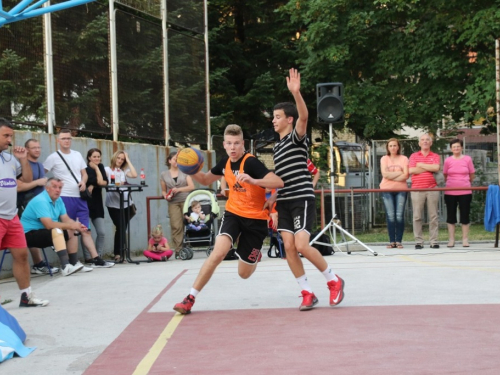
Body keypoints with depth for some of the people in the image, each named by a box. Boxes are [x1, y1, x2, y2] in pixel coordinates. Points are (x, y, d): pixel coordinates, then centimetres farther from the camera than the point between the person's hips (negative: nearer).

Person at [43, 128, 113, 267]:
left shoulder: (78, 155, 13)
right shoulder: (53, 157, -4)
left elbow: (84, 173, 17)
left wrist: (83, 182, -3)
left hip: (80, 197, 5)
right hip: (65, 198, -5)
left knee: (86, 229, 7)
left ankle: (97, 259, 8)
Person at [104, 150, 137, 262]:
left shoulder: (124, 171, 16)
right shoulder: (107, 170, 6)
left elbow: (134, 175, -2)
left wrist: (128, 160, 3)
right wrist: (117, 184, -19)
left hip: (125, 204, 4)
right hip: (113, 204, -4)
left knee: (122, 229, 2)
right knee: (120, 228, -12)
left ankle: (118, 254, 8)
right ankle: (118, 254, -5)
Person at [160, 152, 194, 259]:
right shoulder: (164, 175, 14)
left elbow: (191, 187, 4)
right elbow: (163, 190, 17)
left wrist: (179, 189, -8)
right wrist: (166, 196, -5)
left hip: (186, 201, 0)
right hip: (173, 203, 0)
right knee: (176, 226, -10)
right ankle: (178, 250, -10)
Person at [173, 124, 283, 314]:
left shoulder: (251, 162, -22)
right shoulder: (225, 162, -1)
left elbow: (278, 182, -34)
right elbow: (206, 179, 17)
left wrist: (253, 181, -49)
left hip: (255, 218, -4)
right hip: (233, 213, 4)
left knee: (244, 273, 7)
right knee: (218, 252, -23)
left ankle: (254, 255, 45)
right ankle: (190, 298, -16)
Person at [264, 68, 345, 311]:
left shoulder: (297, 137, -4)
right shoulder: (277, 147, 18)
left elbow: (304, 116, -26)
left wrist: (296, 93, -41)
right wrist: (272, 198, 17)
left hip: (302, 199, -7)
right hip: (285, 202, 8)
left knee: (301, 245, -17)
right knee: (289, 247, -3)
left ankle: (334, 280, 3)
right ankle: (307, 293, 4)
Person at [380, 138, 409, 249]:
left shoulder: (404, 159, 7)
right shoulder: (384, 159, 8)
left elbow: (406, 175, -4)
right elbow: (385, 174, -4)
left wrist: (391, 176, -9)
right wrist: (399, 173, -6)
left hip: (401, 190, 0)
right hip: (387, 190, 0)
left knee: (400, 216, -4)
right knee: (390, 216, -4)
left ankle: (399, 241, 1)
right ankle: (392, 241, 0)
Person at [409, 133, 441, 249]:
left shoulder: (435, 156, 11)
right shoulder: (414, 156, 11)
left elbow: (436, 168, -9)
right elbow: (411, 170, -5)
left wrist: (421, 165, -4)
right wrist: (429, 168, -4)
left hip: (432, 189, 0)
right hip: (417, 189, 0)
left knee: (433, 216, 0)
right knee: (417, 216, -2)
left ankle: (434, 241, 4)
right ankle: (418, 242, 2)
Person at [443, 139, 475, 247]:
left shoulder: (467, 159, 0)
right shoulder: (448, 160, 1)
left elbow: (472, 175, 8)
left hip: (465, 192, 0)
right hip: (450, 192, 0)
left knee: (465, 215, 3)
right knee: (451, 216, 4)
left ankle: (465, 239, 11)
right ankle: (451, 239, 11)